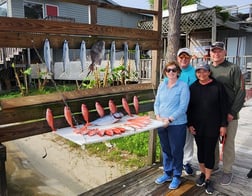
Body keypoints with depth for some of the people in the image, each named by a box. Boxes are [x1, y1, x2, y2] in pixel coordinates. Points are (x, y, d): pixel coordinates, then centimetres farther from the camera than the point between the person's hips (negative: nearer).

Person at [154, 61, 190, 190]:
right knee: (165, 150, 16)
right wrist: (158, 116, -8)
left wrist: (170, 119, -19)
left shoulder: (183, 86, -8)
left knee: (176, 151, 7)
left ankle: (177, 176, 25)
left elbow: (183, 106, -14)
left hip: (177, 124, -5)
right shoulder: (162, 85, 8)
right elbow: (157, 103, 9)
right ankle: (167, 173, 34)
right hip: (162, 124, 5)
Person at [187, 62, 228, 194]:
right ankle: (202, 174, 32)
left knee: (210, 151, 3)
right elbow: (189, 107, 4)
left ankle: (208, 179, 18)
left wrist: (223, 125, -5)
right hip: (197, 126, 3)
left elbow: (223, 107, -4)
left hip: (213, 126, -2)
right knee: (200, 150, 13)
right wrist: (190, 124, 0)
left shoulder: (217, 86, -6)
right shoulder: (193, 87, 1)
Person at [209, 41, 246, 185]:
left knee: (228, 142, 5)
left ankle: (227, 171, 20)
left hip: (229, 114, -3)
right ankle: (213, 165, 32)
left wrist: (232, 112, -14)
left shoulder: (233, 69, -4)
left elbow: (241, 92, -7)